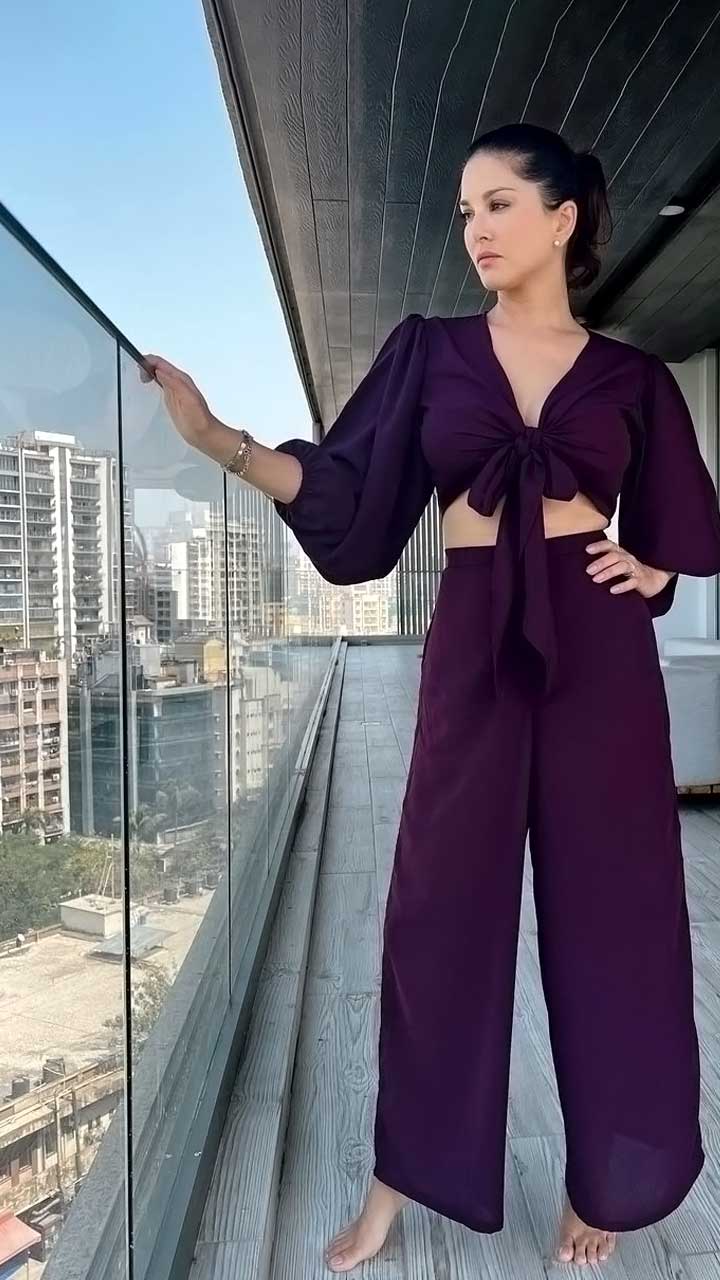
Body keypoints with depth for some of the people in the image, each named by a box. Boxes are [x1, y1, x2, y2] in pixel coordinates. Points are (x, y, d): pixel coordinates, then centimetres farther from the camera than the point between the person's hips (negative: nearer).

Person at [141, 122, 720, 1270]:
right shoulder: (429, 349, 7)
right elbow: (345, 487, -1)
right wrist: (215, 434, -12)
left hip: (596, 647, 1)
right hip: (474, 645, 0)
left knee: (609, 904, 6)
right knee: (443, 901, 6)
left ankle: (605, 1176, 29)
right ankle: (405, 1173, 25)